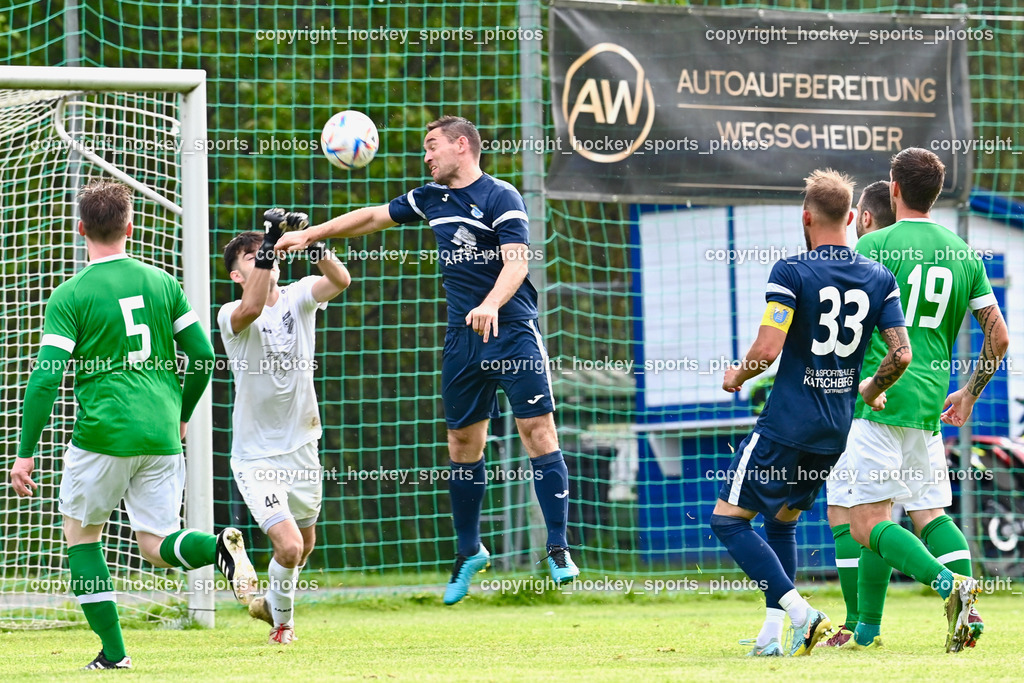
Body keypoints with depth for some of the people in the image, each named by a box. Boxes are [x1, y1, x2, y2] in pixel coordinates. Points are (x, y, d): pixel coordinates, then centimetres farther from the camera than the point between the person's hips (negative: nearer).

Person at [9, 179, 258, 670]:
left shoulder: (69, 297, -5)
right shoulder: (163, 284, 7)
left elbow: (46, 378, -11)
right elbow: (203, 357, 9)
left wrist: (25, 454, -6)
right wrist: (181, 416, 25)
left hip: (103, 435, -4)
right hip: (162, 436, 4)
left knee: (81, 534, 17)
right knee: (157, 547, 9)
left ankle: (113, 650, 9)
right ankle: (218, 545, -24)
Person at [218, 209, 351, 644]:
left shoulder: (299, 298, -2)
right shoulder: (231, 317, -13)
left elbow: (339, 281, -22)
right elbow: (251, 308, -38)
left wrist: (312, 240, -39)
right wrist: (270, 240, -43)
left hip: (301, 445, 5)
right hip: (256, 456, -5)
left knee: (305, 542, 20)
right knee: (289, 545, -17)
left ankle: (269, 603, 49)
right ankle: (282, 620, 12)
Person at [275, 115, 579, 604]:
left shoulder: (500, 197, -8)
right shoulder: (432, 198, 13)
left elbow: (517, 261, -19)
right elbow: (375, 217, 24)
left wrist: (491, 304, -36)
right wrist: (311, 234, 24)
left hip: (512, 330, -7)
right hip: (461, 339, 7)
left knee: (538, 429, -12)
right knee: (462, 441, 8)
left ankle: (558, 550, -11)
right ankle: (469, 551, 22)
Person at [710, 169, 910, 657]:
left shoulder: (790, 273, -12)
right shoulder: (880, 278, 3)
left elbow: (767, 350, -18)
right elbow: (901, 355, 0)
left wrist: (738, 376, 3)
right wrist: (870, 391, 19)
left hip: (786, 424, -6)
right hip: (837, 431, 6)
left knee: (728, 520, 1)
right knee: (782, 521, 20)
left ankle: (800, 614, -13)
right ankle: (772, 634, 11)